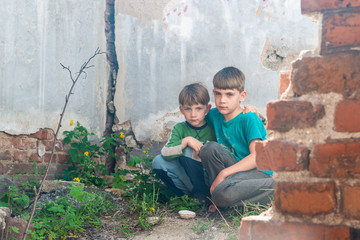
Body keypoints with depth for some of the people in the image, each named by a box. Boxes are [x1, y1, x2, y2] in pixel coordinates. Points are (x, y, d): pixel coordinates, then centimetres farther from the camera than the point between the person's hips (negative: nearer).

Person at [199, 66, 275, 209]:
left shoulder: (249, 119, -14)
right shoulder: (214, 115, 5)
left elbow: (257, 157, -23)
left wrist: (224, 173, -26)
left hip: (261, 172, -6)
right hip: (236, 169, 6)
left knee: (223, 194, -35)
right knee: (209, 148, -18)